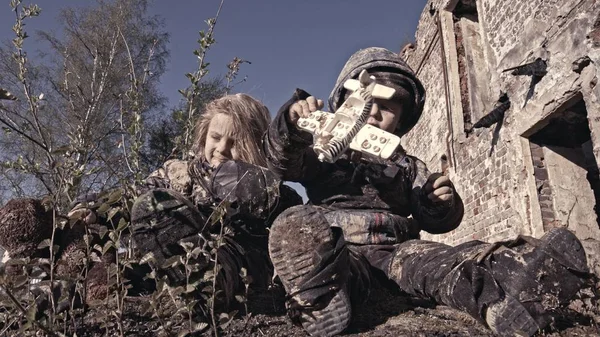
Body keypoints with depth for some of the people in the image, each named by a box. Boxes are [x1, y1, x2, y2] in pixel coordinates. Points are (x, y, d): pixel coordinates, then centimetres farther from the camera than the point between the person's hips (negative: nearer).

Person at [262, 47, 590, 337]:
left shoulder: (407, 166, 27)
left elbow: (428, 220, 15)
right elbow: (283, 161, -3)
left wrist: (439, 206, -10)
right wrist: (292, 125, -25)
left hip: (394, 248, 2)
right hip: (335, 250, -1)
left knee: (433, 260, -32)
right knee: (294, 224, -32)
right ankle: (323, 308, -47)